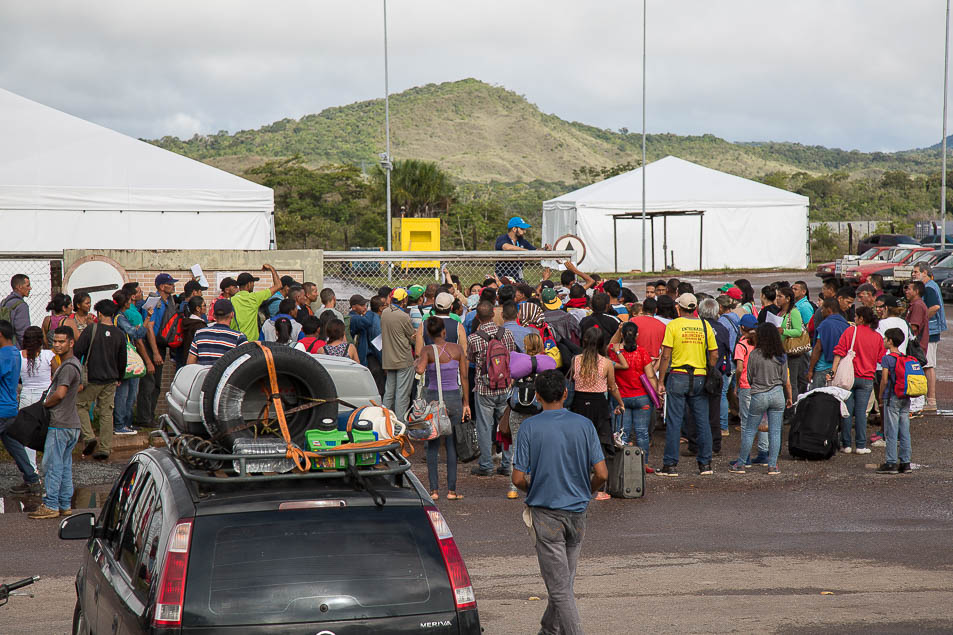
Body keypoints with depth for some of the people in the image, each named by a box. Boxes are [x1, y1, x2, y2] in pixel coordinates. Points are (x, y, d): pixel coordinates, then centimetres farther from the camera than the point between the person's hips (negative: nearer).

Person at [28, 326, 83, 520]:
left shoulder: (68, 367, -16)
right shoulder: (73, 364, 17)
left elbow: (60, 394, -23)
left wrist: (45, 404, -6)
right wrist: (49, 400, 14)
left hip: (60, 424, -10)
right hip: (71, 423, 10)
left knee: (52, 464, -5)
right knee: (65, 466, 11)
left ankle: (51, 505, -3)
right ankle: (64, 505, 14)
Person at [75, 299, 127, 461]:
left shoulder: (91, 331, -10)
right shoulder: (120, 335, 1)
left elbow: (76, 353, -10)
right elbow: (122, 360, 10)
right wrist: (119, 378, 24)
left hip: (91, 379, -4)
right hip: (110, 380, 4)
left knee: (81, 406, 12)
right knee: (106, 413, 9)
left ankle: (89, 437, -6)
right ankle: (104, 448, 8)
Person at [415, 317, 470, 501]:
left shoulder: (428, 351, -7)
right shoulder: (457, 348, 0)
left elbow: (420, 370, -26)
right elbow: (464, 377, 1)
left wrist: (417, 361, -3)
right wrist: (466, 403, 7)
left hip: (433, 398, -1)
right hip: (454, 398, 1)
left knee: (433, 446, 7)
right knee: (452, 445, 6)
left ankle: (434, 490, 3)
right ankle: (451, 490, 4)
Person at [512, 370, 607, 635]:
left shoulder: (529, 427, -9)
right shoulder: (583, 425, -2)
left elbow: (518, 478, -10)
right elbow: (601, 474, -6)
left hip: (545, 513, -3)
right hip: (577, 512, 4)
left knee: (559, 586, -2)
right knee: (565, 581, 19)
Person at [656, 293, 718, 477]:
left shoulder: (673, 325, -5)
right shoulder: (705, 325, 5)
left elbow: (666, 356, -8)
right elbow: (714, 355, 4)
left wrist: (661, 381, -4)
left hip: (678, 377, -3)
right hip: (700, 379, 3)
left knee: (674, 422, 0)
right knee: (703, 422, 8)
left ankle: (671, 465, 1)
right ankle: (705, 464, 11)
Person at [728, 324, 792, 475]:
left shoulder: (754, 354, -8)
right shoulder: (782, 356, 0)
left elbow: (749, 378, 0)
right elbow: (786, 381, 5)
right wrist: (789, 397, 18)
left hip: (758, 396, -2)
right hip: (777, 394, 2)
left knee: (749, 430, 8)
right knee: (775, 432, 6)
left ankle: (741, 464, 13)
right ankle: (772, 465, 6)